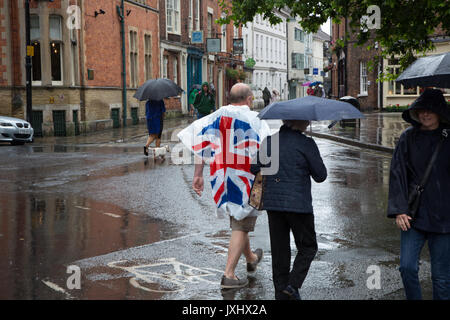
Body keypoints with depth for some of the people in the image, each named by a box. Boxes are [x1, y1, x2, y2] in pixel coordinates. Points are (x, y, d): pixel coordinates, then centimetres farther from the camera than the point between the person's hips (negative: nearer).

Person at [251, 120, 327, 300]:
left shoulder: (269, 141, 3)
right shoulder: (305, 143, -11)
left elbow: (255, 169, 8)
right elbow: (320, 175, -6)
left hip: (272, 203, 5)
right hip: (298, 204, -5)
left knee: (279, 250, 13)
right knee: (307, 248, 11)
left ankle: (281, 292, 16)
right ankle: (292, 286, -3)